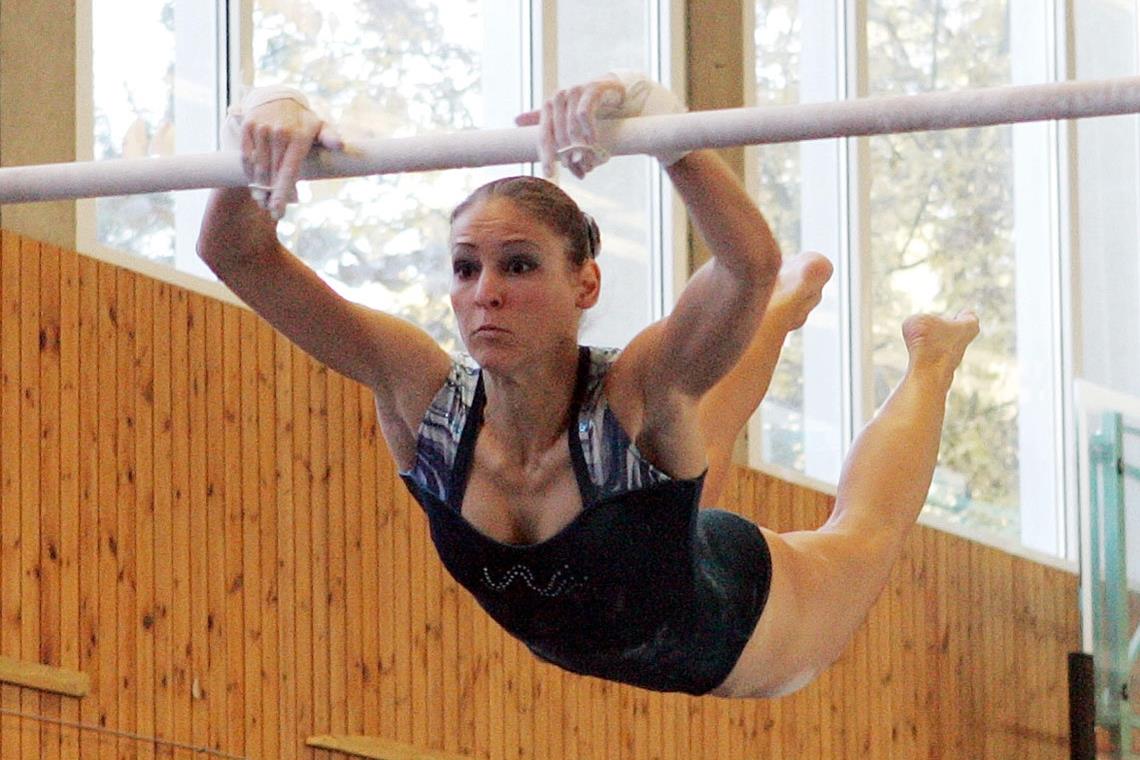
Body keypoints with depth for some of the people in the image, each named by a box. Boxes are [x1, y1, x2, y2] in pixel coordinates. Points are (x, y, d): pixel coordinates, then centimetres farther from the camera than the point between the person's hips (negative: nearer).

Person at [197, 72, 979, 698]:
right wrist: (267, 119, -62)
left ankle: (931, 357, 55)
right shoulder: (422, 393, -35)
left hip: (742, 623, -4)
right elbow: (236, 255, -42)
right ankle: (797, 297, 61)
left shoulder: (635, 396, -43)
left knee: (858, 537, 30)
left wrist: (651, 114, -76)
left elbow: (750, 264, -64)